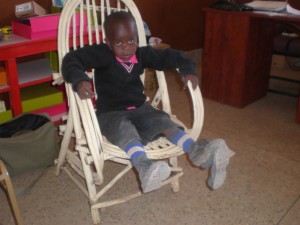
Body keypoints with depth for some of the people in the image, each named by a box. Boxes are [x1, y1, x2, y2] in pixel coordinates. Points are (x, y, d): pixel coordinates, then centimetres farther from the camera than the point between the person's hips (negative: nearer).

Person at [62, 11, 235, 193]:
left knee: (162, 120, -23)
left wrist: (187, 69, -8)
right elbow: (72, 60, -19)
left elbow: (168, 56, 11)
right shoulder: (102, 54, -10)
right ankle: (144, 167, -61)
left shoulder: (142, 54, 5)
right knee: (125, 129, -37)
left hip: (139, 108, 5)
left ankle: (196, 151, -38)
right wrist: (79, 80, -40)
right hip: (110, 114, -5)